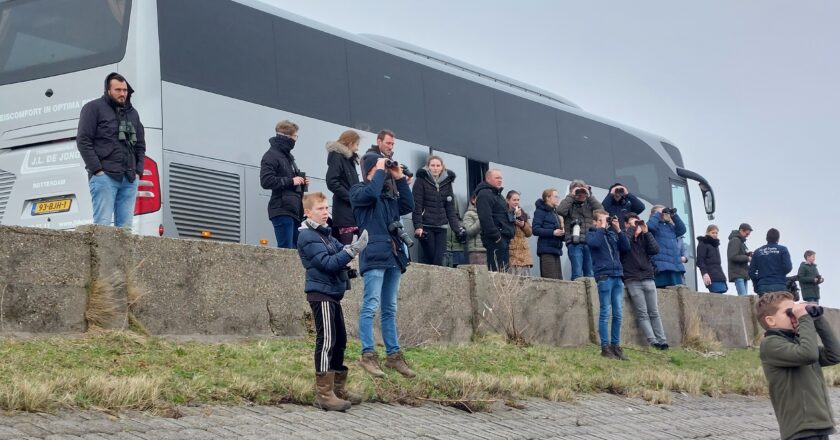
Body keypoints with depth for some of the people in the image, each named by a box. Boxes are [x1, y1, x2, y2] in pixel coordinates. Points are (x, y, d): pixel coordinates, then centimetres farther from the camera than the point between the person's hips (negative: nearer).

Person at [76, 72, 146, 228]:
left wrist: (138, 171, 11)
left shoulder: (132, 113, 22)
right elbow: (83, 141, -4)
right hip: (105, 176, -5)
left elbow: (140, 145, 25)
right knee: (103, 224, -12)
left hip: (130, 179, 6)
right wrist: (97, 170, -11)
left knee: (126, 226, 1)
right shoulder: (94, 108, 3)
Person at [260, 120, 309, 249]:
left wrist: (302, 182, 12)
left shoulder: (288, 156, 23)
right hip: (282, 210, -9)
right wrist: (291, 181, -13)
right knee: (286, 248, -12)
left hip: (295, 210, 9)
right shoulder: (271, 155, -5)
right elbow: (266, 181, -17)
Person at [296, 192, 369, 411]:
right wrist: (352, 250, -24)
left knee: (340, 340, 13)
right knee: (327, 341, -11)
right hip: (321, 294, -10)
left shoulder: (325, 234, 18)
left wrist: (354, 246, -6)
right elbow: (328, 263, -19)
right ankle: (324, 393, -11)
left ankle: (338, 388, 21)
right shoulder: (308, 237, -11)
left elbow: (340, 250, 11)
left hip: (332, 294, 10)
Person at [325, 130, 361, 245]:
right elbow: (332, 182, -15)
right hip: (344, 210, -8)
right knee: (345, 247, -11)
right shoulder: (336, 157, -4)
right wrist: (351, 197, -15)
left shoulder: (349, 159, 21)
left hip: (353, 209, 8)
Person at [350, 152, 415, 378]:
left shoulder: (390, 192, 20)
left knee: (390, 309, 10)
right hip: (374, 254, -7)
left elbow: (408, 206, 11)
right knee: (371, 306, -11)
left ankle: (393, 354, 13)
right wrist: (380, 171, -6)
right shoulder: (359, 190, 2)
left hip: (394, 255, 7)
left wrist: (399, 178, 9)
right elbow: (371, 193, -19)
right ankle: (367, 355, -11)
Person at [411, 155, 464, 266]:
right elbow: (417, 206, -6)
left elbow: (450, 208, 12)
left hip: (441, 227, 4)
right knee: (429, 258, -5)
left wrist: (456, 228, 2)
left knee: (439, 260, -5)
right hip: (426, 226, -3)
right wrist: (418, 226, -17)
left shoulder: (447, 182, 13)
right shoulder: (421, 180, 0)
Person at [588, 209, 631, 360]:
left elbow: (626, 247, 9)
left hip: (618, 276, 5)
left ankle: (616, 345, 11)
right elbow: (593, 243, -17)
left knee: (618, 314, 5)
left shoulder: (613, 234, 19)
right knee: (605, 313, -5)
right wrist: (602, 228, -6)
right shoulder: (592, 234, 5)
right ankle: (605, 347, -3)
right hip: (604, 276, -5)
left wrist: (618, 230, 2)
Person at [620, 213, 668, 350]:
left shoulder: (644, 237, 17)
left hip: (648, 279, 4)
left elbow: (655, 250, 2)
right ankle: (653, 342, -11)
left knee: (654, 312, 2)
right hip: (633, 280, -4)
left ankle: (662, 341, 1)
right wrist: (632, 228, -9)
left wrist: (646, 232, -1)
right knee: (642, 313, -8)